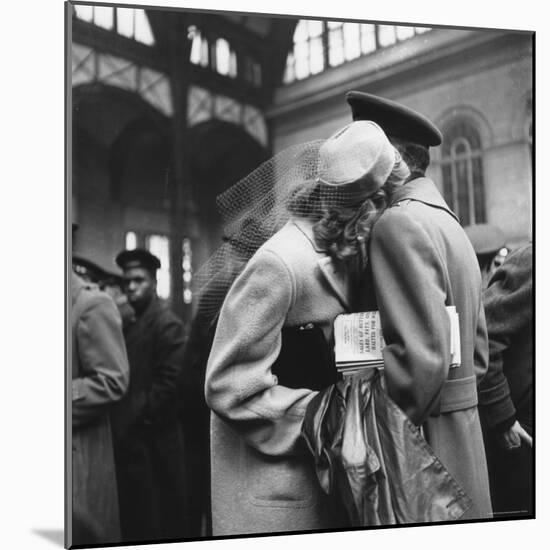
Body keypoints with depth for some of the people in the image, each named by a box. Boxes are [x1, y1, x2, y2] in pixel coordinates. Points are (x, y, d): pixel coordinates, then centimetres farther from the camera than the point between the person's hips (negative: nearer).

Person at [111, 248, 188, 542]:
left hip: (153, 437, -9)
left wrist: (142, 418, -15)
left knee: (160, 510, 1)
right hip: (130, 434, 9)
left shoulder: (165, 323, -12)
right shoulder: (131, 320, 15)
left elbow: (171, 380, -18)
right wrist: (122, 419, 6)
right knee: (135, 509, 14)